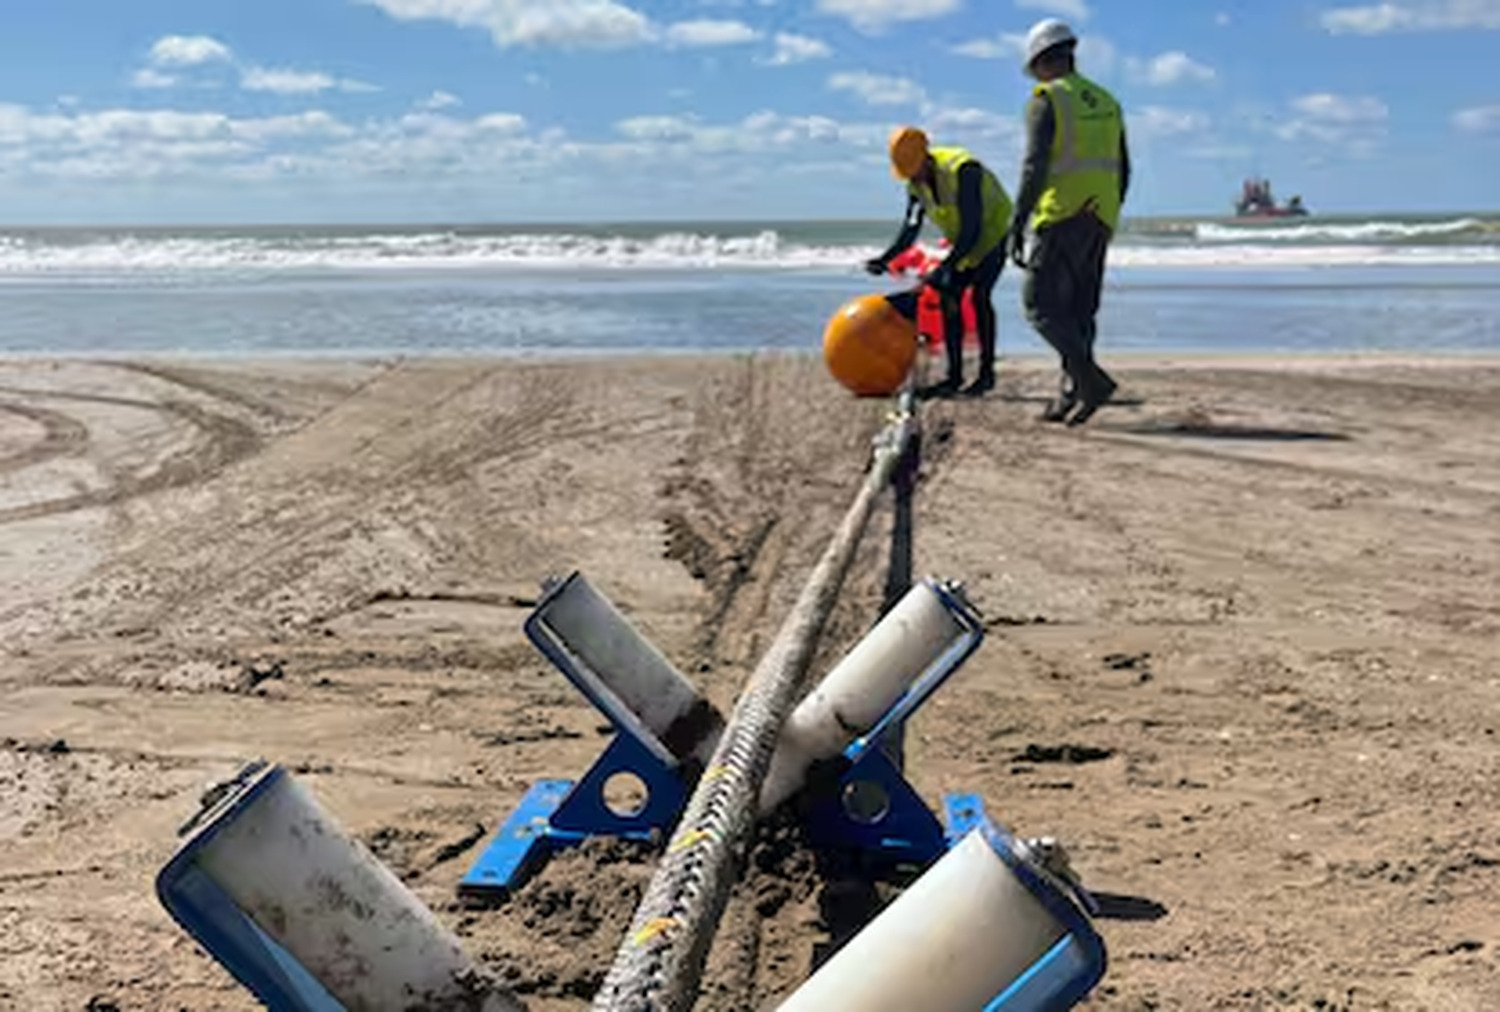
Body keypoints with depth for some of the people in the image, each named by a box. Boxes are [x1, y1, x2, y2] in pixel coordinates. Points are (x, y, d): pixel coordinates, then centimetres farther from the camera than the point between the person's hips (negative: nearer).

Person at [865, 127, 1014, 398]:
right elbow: (910, 228, -3)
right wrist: (885, 260, -17)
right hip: (962, 241, 7)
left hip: (993, 231, -7)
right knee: (949, 296, -3)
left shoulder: (962, 171, -33)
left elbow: (971, 232, -35)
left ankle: (987, 373, -14)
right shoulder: (916, 183, -9)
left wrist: (945, 267, -41)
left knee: (979, 294, -20)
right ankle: (954, 375, 1)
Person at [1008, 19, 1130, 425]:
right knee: (1079, 310, 10)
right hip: (1099, 218, 7)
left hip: (1061, 216, -7)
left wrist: (1017, 225, -17)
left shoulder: (1045, 101, -6)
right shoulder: (1106, 102, 16)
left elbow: (1034, 167, -17)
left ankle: (1091, 379, -17)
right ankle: (1071, 395, 8)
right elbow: (1122, 171, 18)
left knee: (1041, 304, -3)